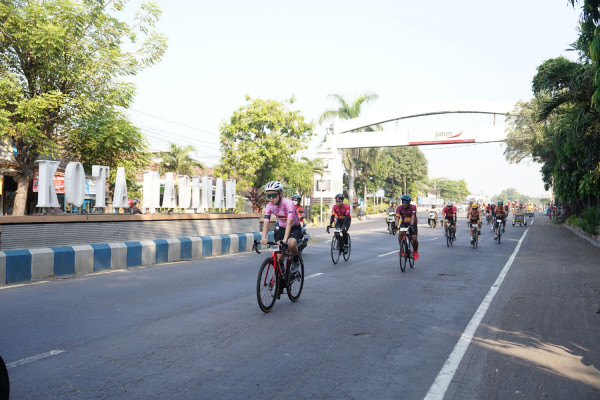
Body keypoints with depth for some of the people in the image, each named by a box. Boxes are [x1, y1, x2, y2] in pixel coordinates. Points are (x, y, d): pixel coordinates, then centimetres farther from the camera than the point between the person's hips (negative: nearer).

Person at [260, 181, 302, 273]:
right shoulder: (269, 206, -14)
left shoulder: (288, 203, -29)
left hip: (294, 228, -4)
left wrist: (284, 239, -50)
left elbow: (289, 222, -39)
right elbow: (266, 223, -22)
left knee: (291, 243, -35)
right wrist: (263, 238, -40)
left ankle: (295, 261, -5)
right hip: (282, 228, 5)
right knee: (279, 255, -9)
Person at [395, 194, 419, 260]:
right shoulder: (399, 208, -15)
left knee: (414, 239, -13)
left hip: (412, 224, -1)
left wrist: (411, 225, -47)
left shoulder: (413, 207, -20)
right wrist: (396, 226, -42)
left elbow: (413, 217, -32)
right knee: (401, 233, -29)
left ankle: (415, 252, 16)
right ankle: (401, 249, -14)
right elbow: (397, 218, -24)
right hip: (404, 223, 1)